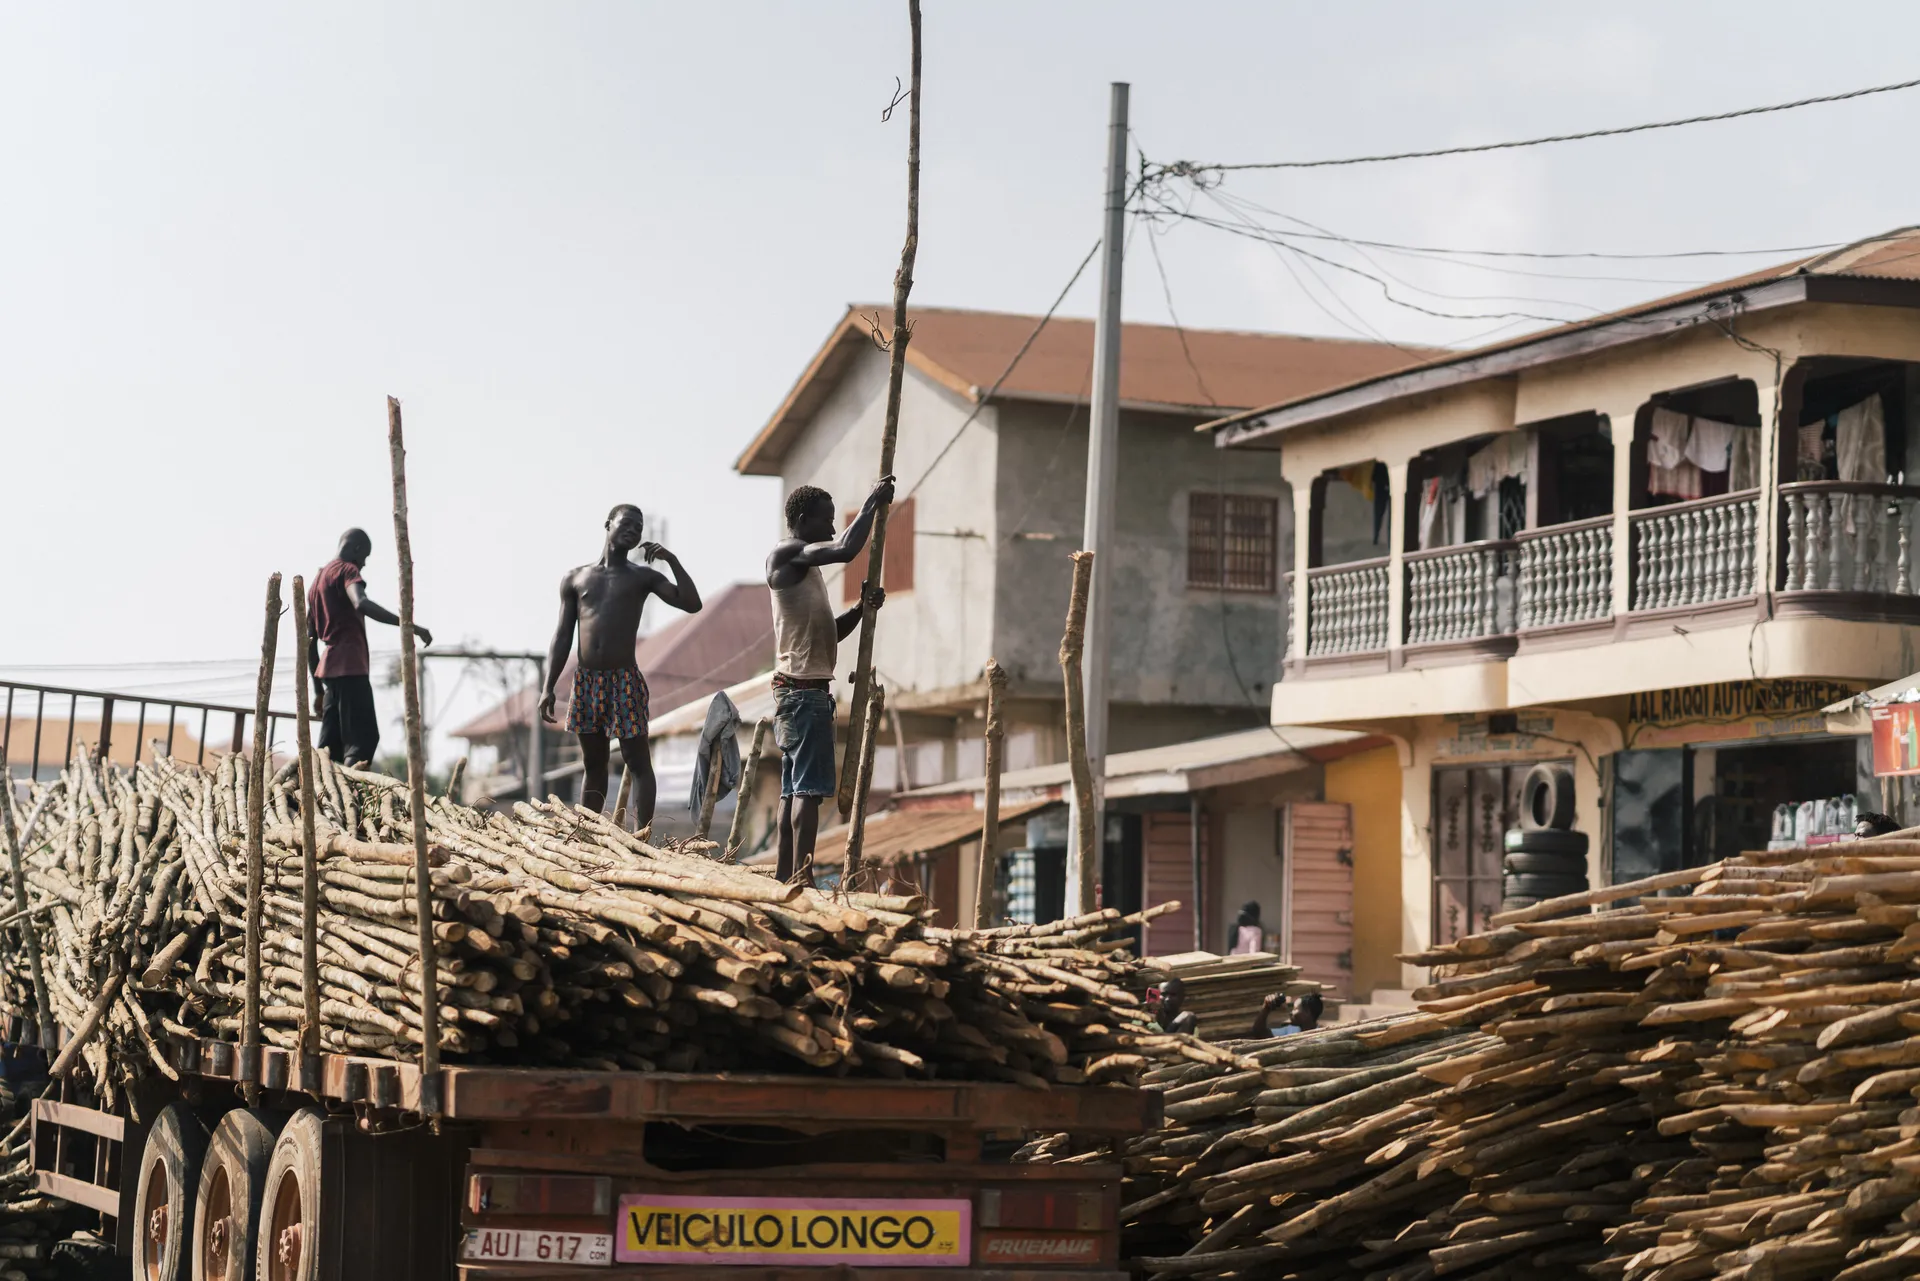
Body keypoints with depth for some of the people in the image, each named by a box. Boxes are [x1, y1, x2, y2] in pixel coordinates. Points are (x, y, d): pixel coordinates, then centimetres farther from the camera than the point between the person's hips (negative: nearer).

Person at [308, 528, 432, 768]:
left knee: (331, 747, 5)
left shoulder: (317, 580, 25)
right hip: (351, 666, -9)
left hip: (330, 668, 9)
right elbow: (362, 604, -27)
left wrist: (318, 689, 26)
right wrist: (409, 625, -31)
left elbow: (310, 641, 25)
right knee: (362, 739, -17)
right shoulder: (346, 571, -3)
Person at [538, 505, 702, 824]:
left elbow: (692, 604, -4)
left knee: (638, 762, -6)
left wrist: (672, 560, -8)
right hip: (585, 681, 3)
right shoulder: (575, 579, 11)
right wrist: (548, 687, 1)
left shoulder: (643, 577, 6)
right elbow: (562, 637, 9)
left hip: (625, 681, -3)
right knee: (592, 765, 10)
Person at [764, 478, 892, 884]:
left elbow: (829, 632, 22)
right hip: (804, 689, -10)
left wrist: (861, 609, 5)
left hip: (804, 690, 10)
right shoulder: (786, 554, -9)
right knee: (808, 789, -14)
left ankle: (785, 880, 8)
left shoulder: (805, 565, 22)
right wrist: (872, 503, -13)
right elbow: (845, 550, -25)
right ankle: (803, 881, -19)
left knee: (795, 789, 8)